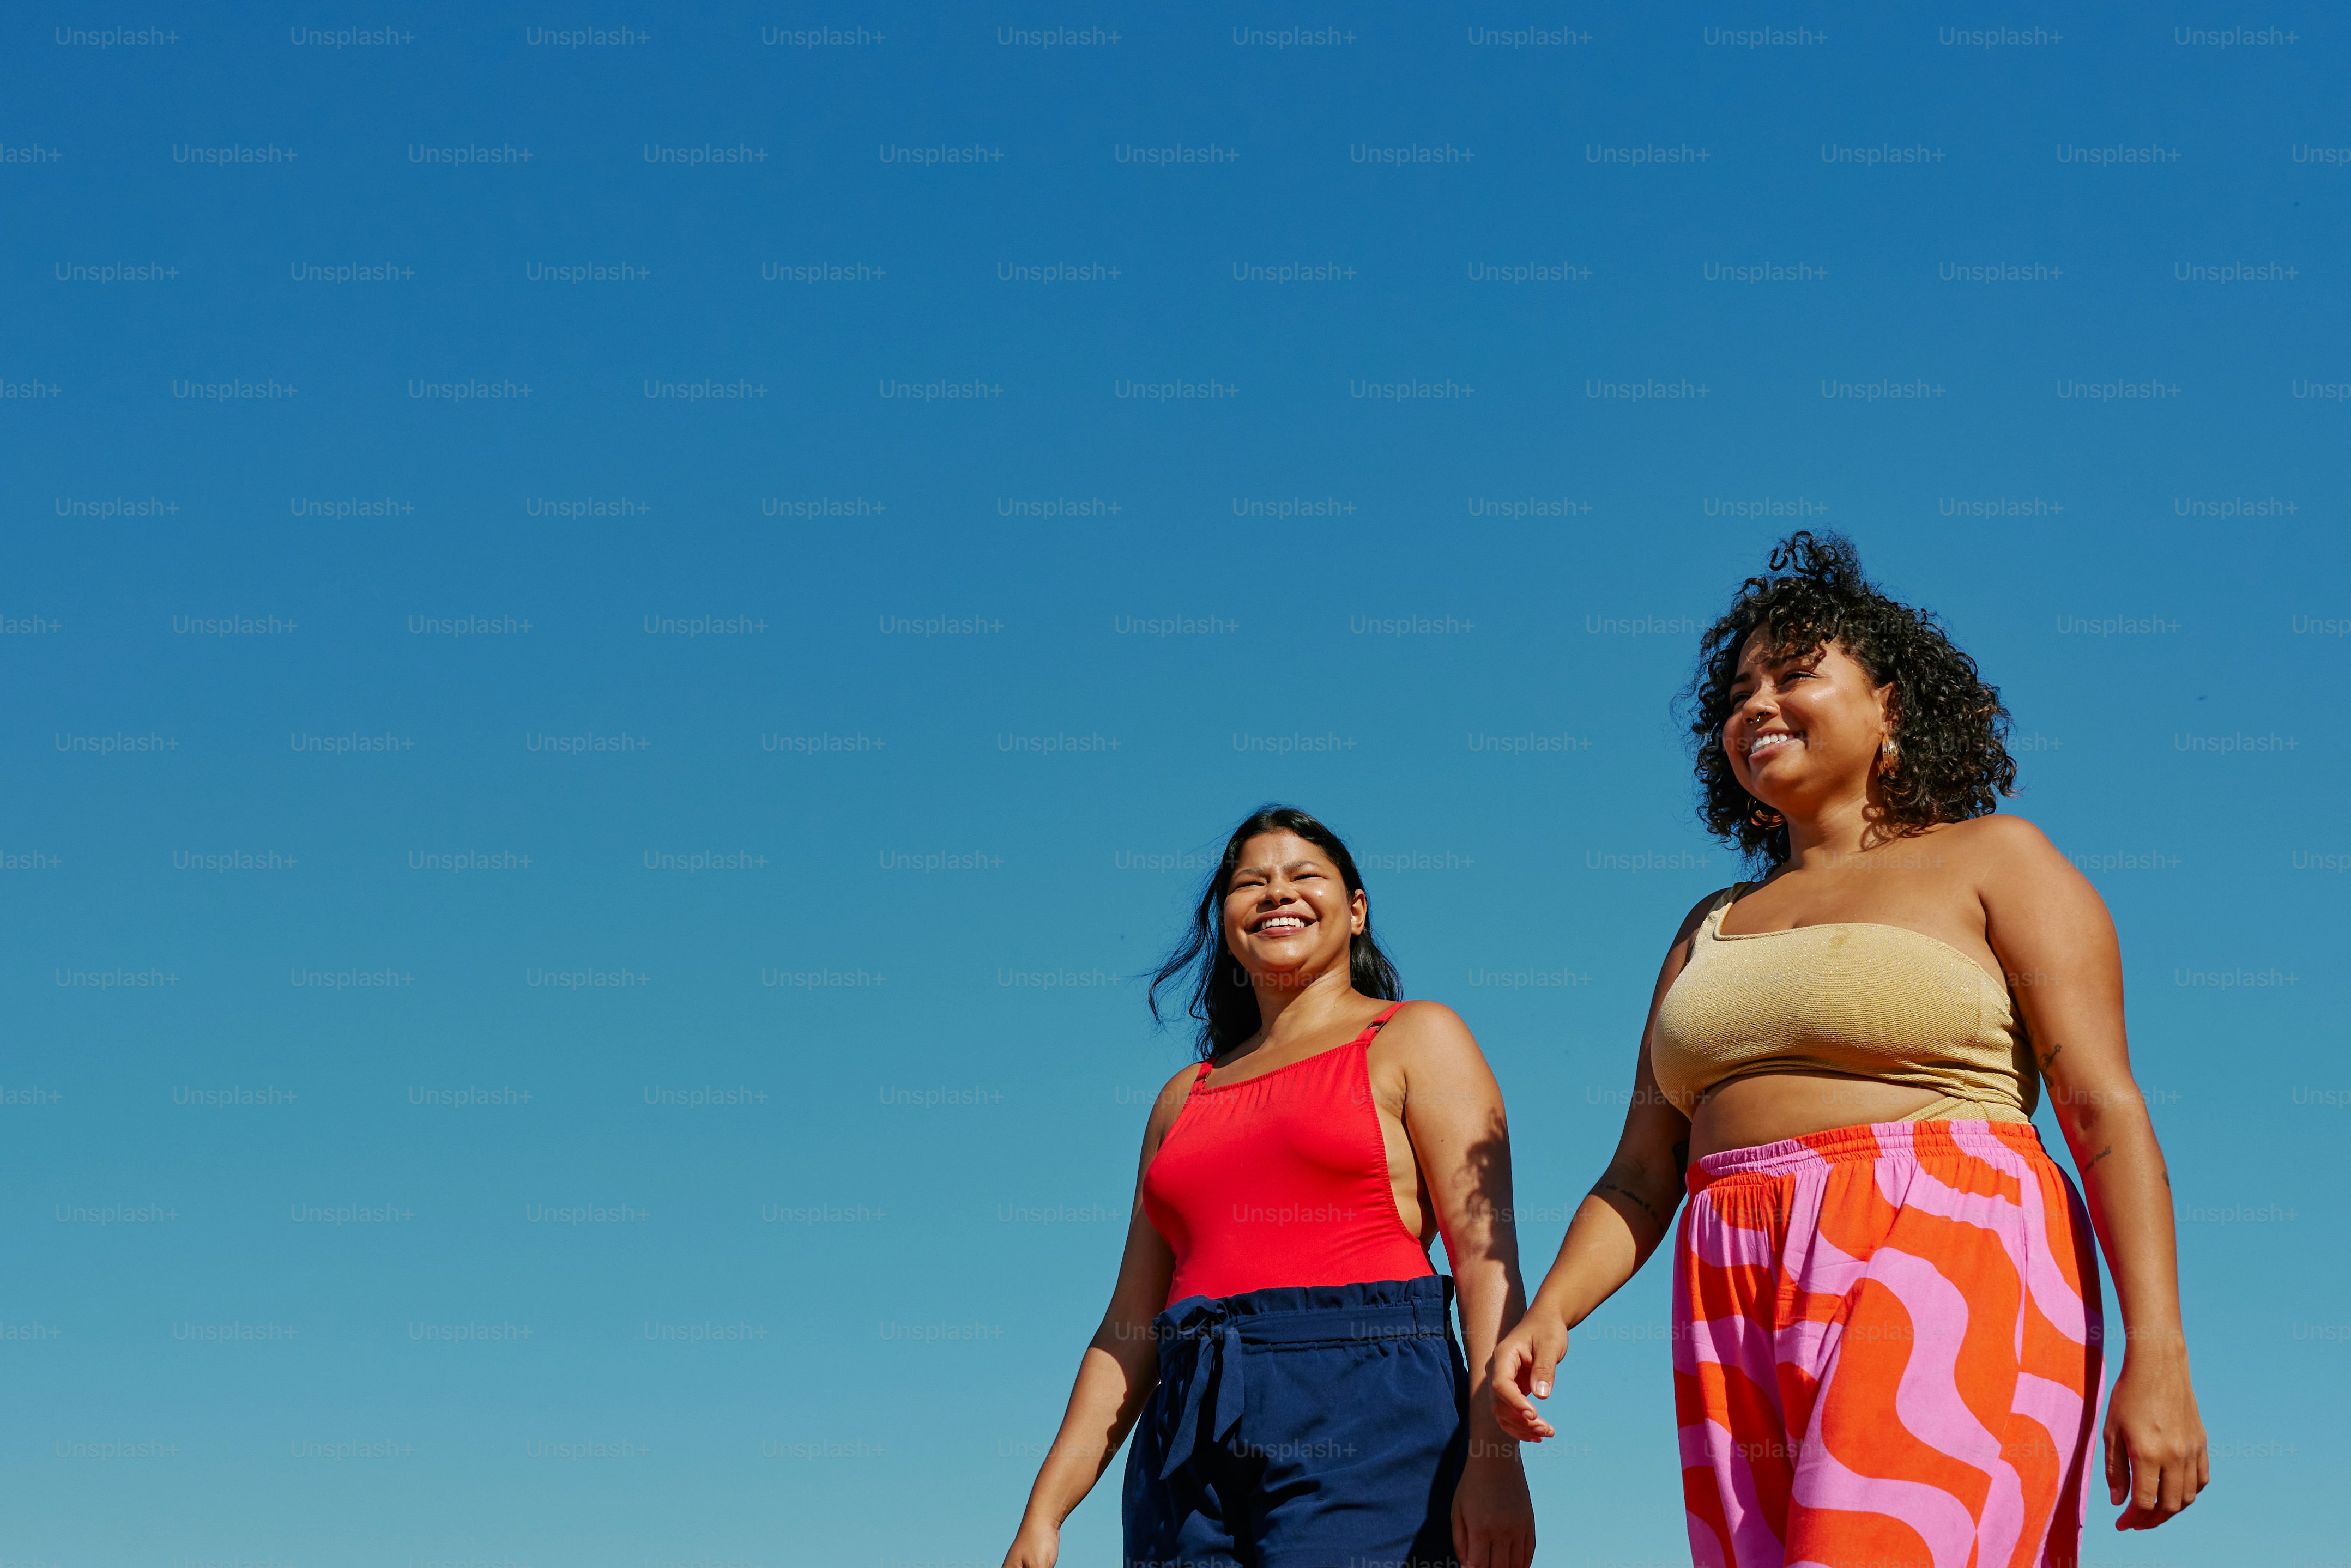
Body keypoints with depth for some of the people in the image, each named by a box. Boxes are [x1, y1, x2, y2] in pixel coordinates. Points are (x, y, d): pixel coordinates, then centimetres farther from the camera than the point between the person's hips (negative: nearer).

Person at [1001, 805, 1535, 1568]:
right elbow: (1129, 1331, 20)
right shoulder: (1184, 1098, 22)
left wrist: (1495, 1455, -15)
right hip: (1192, 1434, 5)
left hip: (1366, 1416, -4)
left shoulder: (1416, 1039, 9)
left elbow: (1487, 1251, -3)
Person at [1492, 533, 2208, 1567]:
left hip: (1945, 1281, -5)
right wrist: (1546, 1316, 0)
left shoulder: (1993, 861, 8)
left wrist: (2159, 1358, -12)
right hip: (1745, 1323, 6)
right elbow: (1641, 1179, 18)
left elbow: (2108, 1109, -2)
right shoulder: (1712, 931, 23)